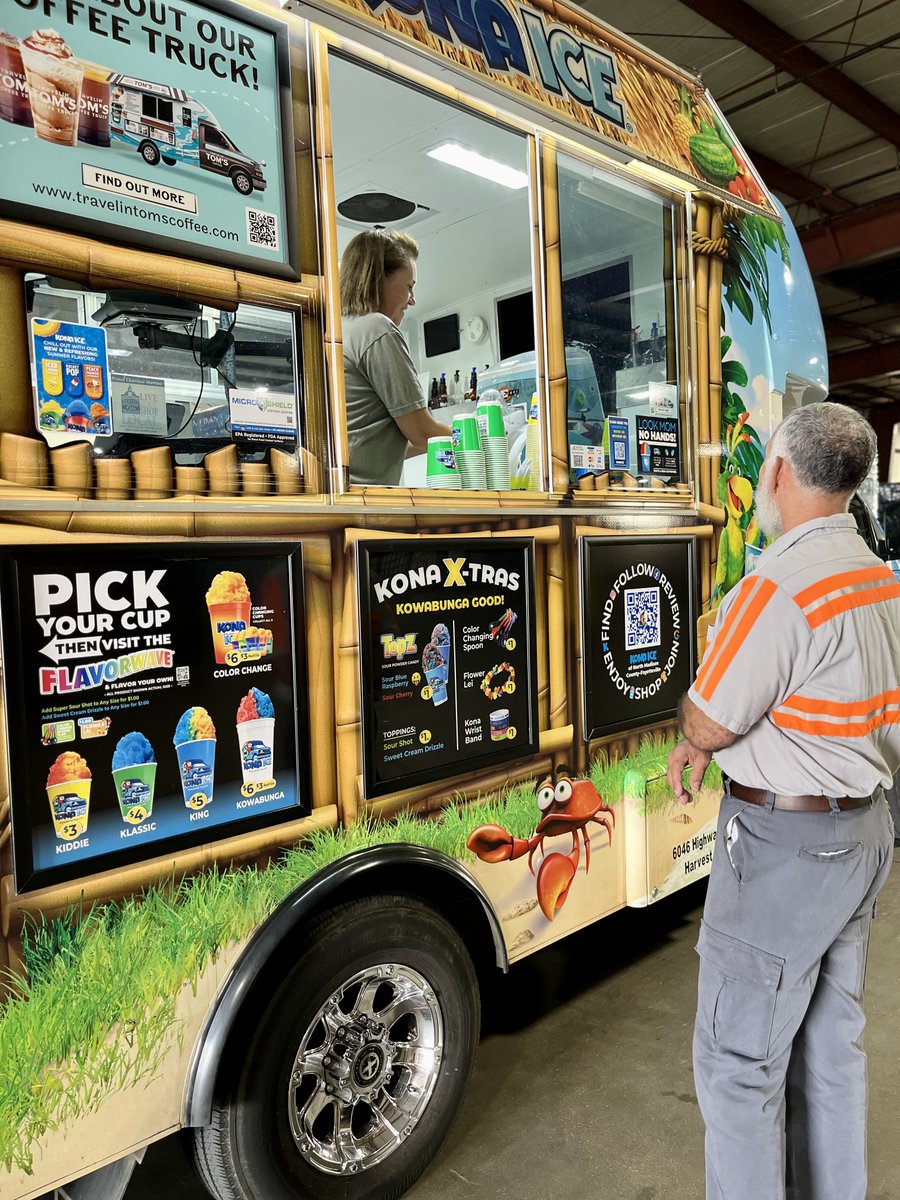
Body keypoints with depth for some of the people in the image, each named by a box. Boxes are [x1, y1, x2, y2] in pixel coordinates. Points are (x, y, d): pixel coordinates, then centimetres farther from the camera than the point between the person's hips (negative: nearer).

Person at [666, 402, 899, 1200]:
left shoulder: (780, 588, -25)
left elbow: (705, 721, -20)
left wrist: (692, 723, 4)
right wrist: (705, 741, 6)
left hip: (784, 847, -9)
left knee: (740, 1060, 6)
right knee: (831, 1041, 24)